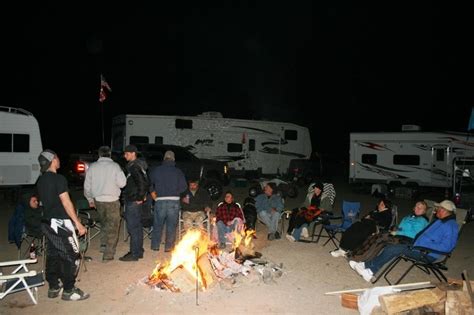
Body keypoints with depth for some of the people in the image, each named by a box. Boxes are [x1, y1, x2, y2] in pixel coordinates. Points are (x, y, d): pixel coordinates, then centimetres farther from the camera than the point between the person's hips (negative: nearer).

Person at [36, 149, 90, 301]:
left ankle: (53, 288, 22)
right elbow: (66, 203, -18)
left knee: (53, 255, 15)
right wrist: (78, 224, -16)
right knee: (72, 256, -1)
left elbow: (45, 201, 16)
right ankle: (69, 291, 4)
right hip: (61, 223, -9)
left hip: (47, 222, 9)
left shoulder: (41, 180, 9)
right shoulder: (58, 178, -16)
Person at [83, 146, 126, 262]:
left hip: (98, 200, 4)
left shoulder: (92, 167, 1)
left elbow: (87, 186, 7)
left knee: (105, 223, 26)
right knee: (112, 227, 6)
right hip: (112, 200, -4)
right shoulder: (114, 166, -10)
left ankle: (103, 245, 24)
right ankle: (108, 255, 7)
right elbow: (122, 183, -11)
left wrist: (90, 199, 21)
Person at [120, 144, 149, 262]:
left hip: (133, 202, -11)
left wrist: (140, 198, -19)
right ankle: (138, 251, 27)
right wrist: (142, 196, 17)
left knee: (133, 227, -5)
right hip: (135, 201, 11)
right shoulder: (137, 166, 15)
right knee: (137, 226, 17)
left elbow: (143, 183, -26)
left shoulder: (134, 167, -16)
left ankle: (134, 254, 1)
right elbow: (145, 182, 20)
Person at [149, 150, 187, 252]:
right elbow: (184, 186, -2)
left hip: (160, 200, 1)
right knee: (171, 225, 7)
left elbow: (150, 184, 7)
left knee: (158, 224, 14)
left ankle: (155, 245, 19)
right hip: (174, 201, -1)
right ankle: (169, 246, 11)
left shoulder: (156, 170, 4)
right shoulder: (178, 171, 1)